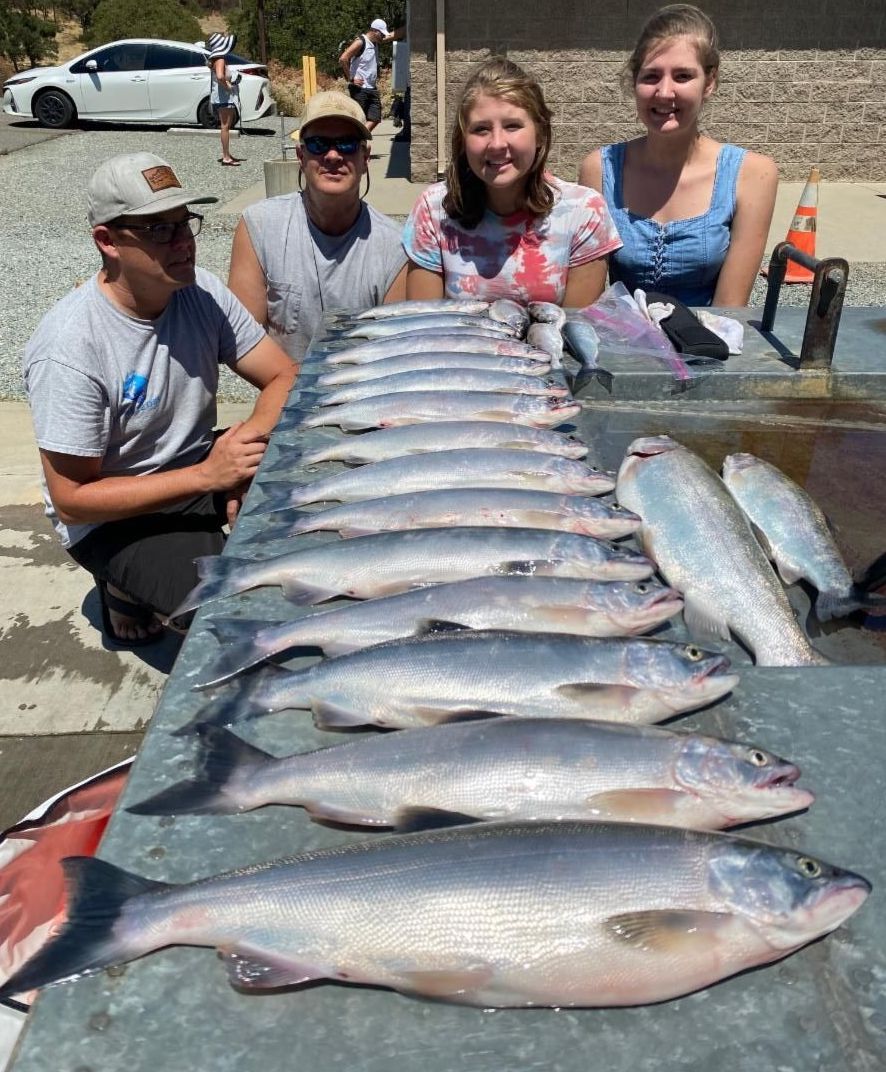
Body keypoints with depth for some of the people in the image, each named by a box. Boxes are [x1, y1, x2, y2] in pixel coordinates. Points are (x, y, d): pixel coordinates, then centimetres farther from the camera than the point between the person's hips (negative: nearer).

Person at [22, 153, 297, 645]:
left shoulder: (204, 293, -9)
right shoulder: (70, 344, -25)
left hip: (200, 467, 6)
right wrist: (207, 477, -30)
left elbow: (286, 378, -5)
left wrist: (250, 438, -27)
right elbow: (71, 501, -22)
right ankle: (127, 587, 5)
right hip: (112, 518, -5)